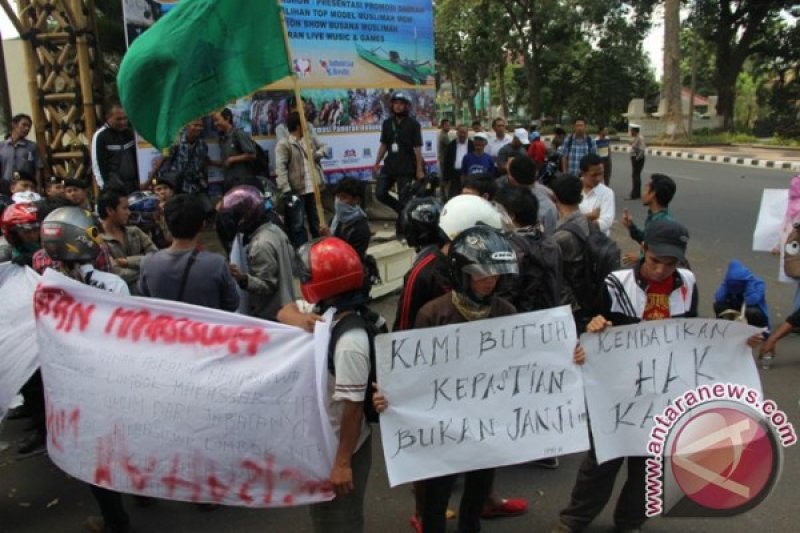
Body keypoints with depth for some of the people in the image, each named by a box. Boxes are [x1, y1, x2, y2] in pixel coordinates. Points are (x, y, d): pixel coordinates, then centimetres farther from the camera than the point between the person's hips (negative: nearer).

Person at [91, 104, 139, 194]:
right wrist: (104, 186, -8)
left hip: (133, 185, 5)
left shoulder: (130, 133, 10)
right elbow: (97, 164, -5)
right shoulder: (100, 136, -5)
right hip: (113, 187, -5)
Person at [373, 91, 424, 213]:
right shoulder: (387, 123, 8)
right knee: (380, 193, -1)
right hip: (389, 166, 5)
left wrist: (420, 169, -11)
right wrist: (376, 164, 9)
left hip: (406, 168, -5)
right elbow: (383, 145, 13)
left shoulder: (413, 124, -5)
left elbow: (417, 148, -7)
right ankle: (402, 211, 19)